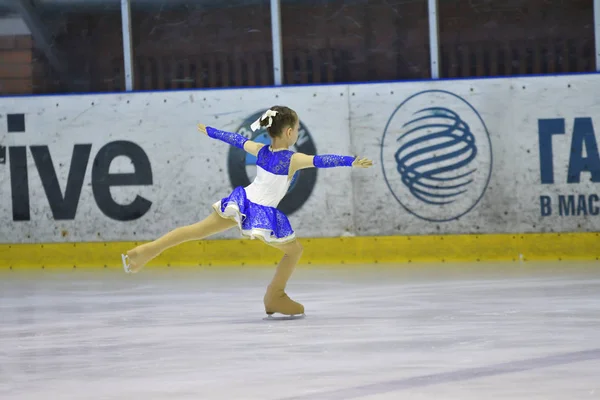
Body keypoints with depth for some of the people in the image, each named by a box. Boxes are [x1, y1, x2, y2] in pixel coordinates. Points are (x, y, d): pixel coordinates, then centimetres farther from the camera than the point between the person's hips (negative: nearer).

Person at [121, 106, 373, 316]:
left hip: (243, 202, 5)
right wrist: (351, 162, -33)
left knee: (197, 230, 13)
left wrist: (209, 132, 31)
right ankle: (275, 298, 23)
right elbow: (322, 160, -28)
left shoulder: (261, 150, 2)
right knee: (294, 250, 17)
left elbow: (236, 139, 16)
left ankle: (149, 250, 9)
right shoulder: (293, 159, -15)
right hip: (265, 215, -5)